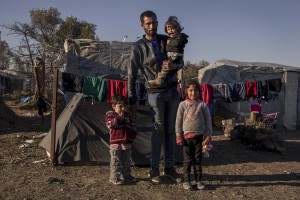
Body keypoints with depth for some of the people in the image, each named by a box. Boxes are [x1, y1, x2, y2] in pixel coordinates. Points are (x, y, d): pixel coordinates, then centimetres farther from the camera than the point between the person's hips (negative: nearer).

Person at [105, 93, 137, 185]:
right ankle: (114, 177, 6)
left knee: (127, 161, 15)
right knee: (116, 161, -3)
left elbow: (133, 127, 16)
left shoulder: (126, 116, 15)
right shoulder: (110, 114, -2)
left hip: (127, 143, 6)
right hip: (115, 143, -6)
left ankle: (126, 175, 28)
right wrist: (119, 117, -20)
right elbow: (110, 124, -22)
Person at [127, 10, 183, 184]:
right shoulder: (139, 47, -6)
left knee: (171, 129, 7)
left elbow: (181, 62, 12)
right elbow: (132, 75, -6)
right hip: (155, 92, -4)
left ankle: (170, 167, 17)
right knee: (159, 129, -4)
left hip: (173, 90, 4)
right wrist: (132, 101, -8)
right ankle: (154, 169, 8)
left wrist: (175, 66, -13)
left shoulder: (167, 40, 5)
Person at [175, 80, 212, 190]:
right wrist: (179, 136, -2)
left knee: (198, 159, 9)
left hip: (199, 136, 1)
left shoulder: (202, 105, 1)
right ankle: (186, 181, 15)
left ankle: (198, 181, 18)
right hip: (187, 136, -1)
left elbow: (208, 121, 3)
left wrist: (208, 135, -1)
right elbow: (178, 121, 1)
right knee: (187, 160, 5)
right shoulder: (183, 105, -1)